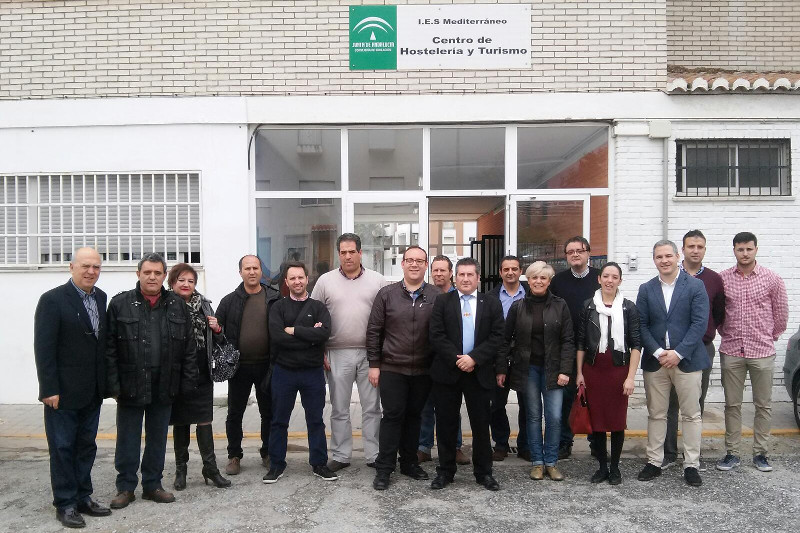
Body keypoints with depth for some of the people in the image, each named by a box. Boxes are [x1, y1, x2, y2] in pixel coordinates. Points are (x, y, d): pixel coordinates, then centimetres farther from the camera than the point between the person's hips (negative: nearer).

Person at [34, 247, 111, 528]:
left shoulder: (101, 298, 6)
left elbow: (103, 340, 8)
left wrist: (106, 382, 6)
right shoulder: (53, 300, -11)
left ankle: (83, 497, 27)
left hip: (92, 391, 6)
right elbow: (43, 348, -13)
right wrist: (49, 389, -16)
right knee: (63, 448, 7)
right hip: (63, 392, -6)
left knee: (86, 446, 14)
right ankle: (65, 503, 19)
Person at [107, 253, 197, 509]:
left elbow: (188, 348, 5)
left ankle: (152, 484, 27)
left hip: (164, 387, 2)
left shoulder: (177, 306, 4)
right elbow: (110, 348, -4)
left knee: (158, 439, 13)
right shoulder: (120, 304, -2)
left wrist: (187, 382, 1)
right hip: (131, 385, -2)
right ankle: (125, 487, 25)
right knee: (128, 439, 9)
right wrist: (113, 384, -9)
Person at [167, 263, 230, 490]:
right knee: (180, 422, 10)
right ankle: (180, 469, 23)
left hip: (202, 374, 2)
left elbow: (217, 340, 14)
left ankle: (210, 469, 10)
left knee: (204, 421, 2)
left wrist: (217, 329, -6)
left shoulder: (204, 305, 6)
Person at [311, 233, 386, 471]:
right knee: (339, 409, 10)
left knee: (372, 407, 7)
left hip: (370, 353, 0)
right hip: (337, 355, 1)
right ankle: (341, 456, 23)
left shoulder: (377, 281, 3)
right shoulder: (325, 281, 3)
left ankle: (375, 455, 19)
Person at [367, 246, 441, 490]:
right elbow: (373, 330, 1)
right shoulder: (387, 294, -1)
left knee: (414, 415, 13)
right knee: (392, 416, 1)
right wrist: (374, 364, -2)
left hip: (423, 370, 2)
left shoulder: (436, 296, 1)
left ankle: (409, 462, 27)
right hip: (392, 369, -1)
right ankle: (384, 468, 12)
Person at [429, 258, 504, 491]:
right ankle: (445, 471, 21)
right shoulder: (442, 302, 3)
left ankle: (484, 472, 22)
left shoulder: (492, 305, 6)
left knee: (481, 425, 8)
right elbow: (436, 336, -5)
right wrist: (457, 359, -14)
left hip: (479, 373, 1)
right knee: (446, 425, 8)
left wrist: (473, 358, -14)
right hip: (447, 372, 0)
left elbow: (497, 338, -2)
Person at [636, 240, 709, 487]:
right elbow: (641, 325, 2)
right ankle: (654, 462, 18)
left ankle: (691, 465, 16)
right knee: (656, 414, 9)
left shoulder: (695, 286, -1)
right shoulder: (646, 289, 7)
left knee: (691, 415, 5)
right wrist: (658, 353, -11)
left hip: (687, 360, -2)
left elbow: (700, 323, -8)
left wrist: (678, 353, -14)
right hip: (655, 361, 2)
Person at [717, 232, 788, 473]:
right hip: (731, 351, 1)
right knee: (732, 405, 8)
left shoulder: (772, 279, -2)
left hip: (762, 351, -1)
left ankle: (761, 453, 21)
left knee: (763, 405, 8)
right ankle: (732, 453, 17)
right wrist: (727, 334, 9)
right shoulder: (722, 278, 0)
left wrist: (770, 337, 10)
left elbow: (781, 313, 7)